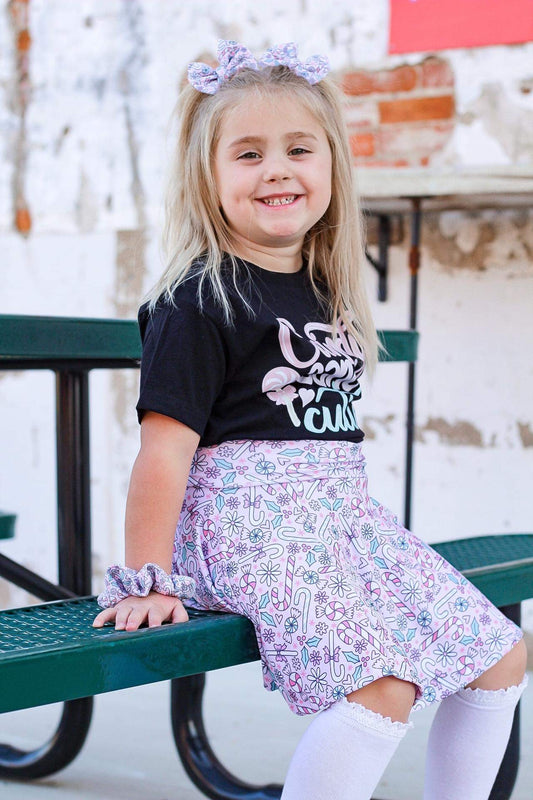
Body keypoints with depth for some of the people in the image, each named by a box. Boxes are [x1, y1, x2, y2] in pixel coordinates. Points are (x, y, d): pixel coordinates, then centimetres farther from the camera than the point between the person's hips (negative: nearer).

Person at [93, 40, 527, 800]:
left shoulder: (327, 292, 15)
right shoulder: (199, 302, -10)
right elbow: (166, 444, -14)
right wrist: (145, 580, -16)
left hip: (344, 514, 9)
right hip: (252, 523, -9)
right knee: (384, 688, -26)